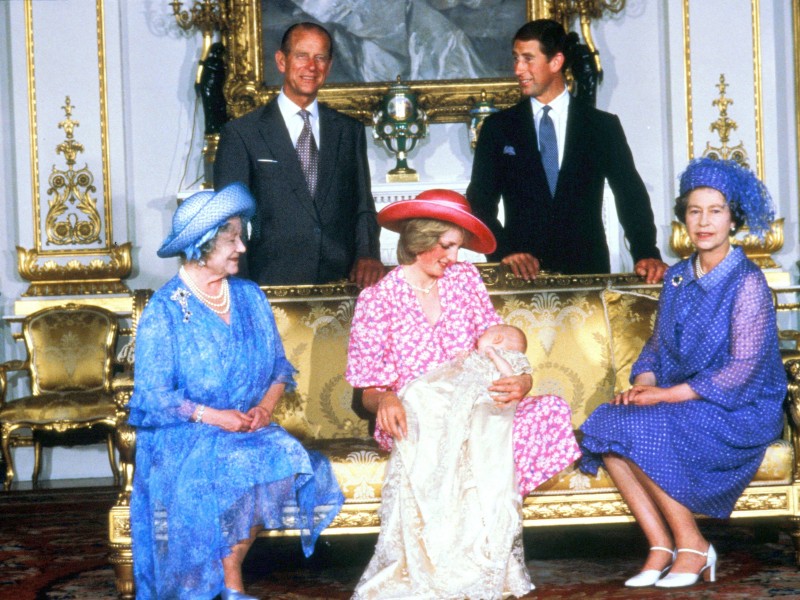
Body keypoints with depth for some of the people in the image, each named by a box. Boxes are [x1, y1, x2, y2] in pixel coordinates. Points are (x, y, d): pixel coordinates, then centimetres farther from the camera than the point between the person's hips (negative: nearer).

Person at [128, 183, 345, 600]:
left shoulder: (250, 297, 10)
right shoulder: (164, 311, -7)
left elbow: (279, 367, 11)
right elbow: (153, 396, -11)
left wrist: (265, 406, -9)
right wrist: (215, 416, -20)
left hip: (248, 427, 5)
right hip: (182, 436, -5)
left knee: (288, 459, -24)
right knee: (233, 470, -33)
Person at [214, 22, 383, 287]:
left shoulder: (350, 131, 16)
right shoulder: (241, 134, 5)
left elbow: (363, 208, 16)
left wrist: (368, 255, -4)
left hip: (343, 284, 4)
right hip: (272, 285, -3)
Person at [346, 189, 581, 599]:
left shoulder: (463, 277, 10)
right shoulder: (377, 300, -1)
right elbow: (369, 390, 0)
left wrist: (522, 380, -18)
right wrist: (385, 400, -26)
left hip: (475, 409, 4)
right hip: (417, 422, -4)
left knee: (551, 411, -25)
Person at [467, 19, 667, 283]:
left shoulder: (603, 126, 9)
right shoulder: (498, 128, 10)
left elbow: (631, 196, 5)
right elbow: (480, 202, 6)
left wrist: (646, 254, -10)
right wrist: (504, 252, -12)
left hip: (588, 271, 0)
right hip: (523, 275, 0)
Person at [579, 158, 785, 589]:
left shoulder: (747, 282, -9)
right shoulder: (677, 279, 12)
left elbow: (744, 369, -16)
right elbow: (657, 346, 16)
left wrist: (668, 395, -19)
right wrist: (643, 383, -7)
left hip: (739, 412, -7)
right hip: (683, 404, 7)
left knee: (640, 429, -30)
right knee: (604, 423, -20)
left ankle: (693, 545, -13)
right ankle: (660, 546, -15)